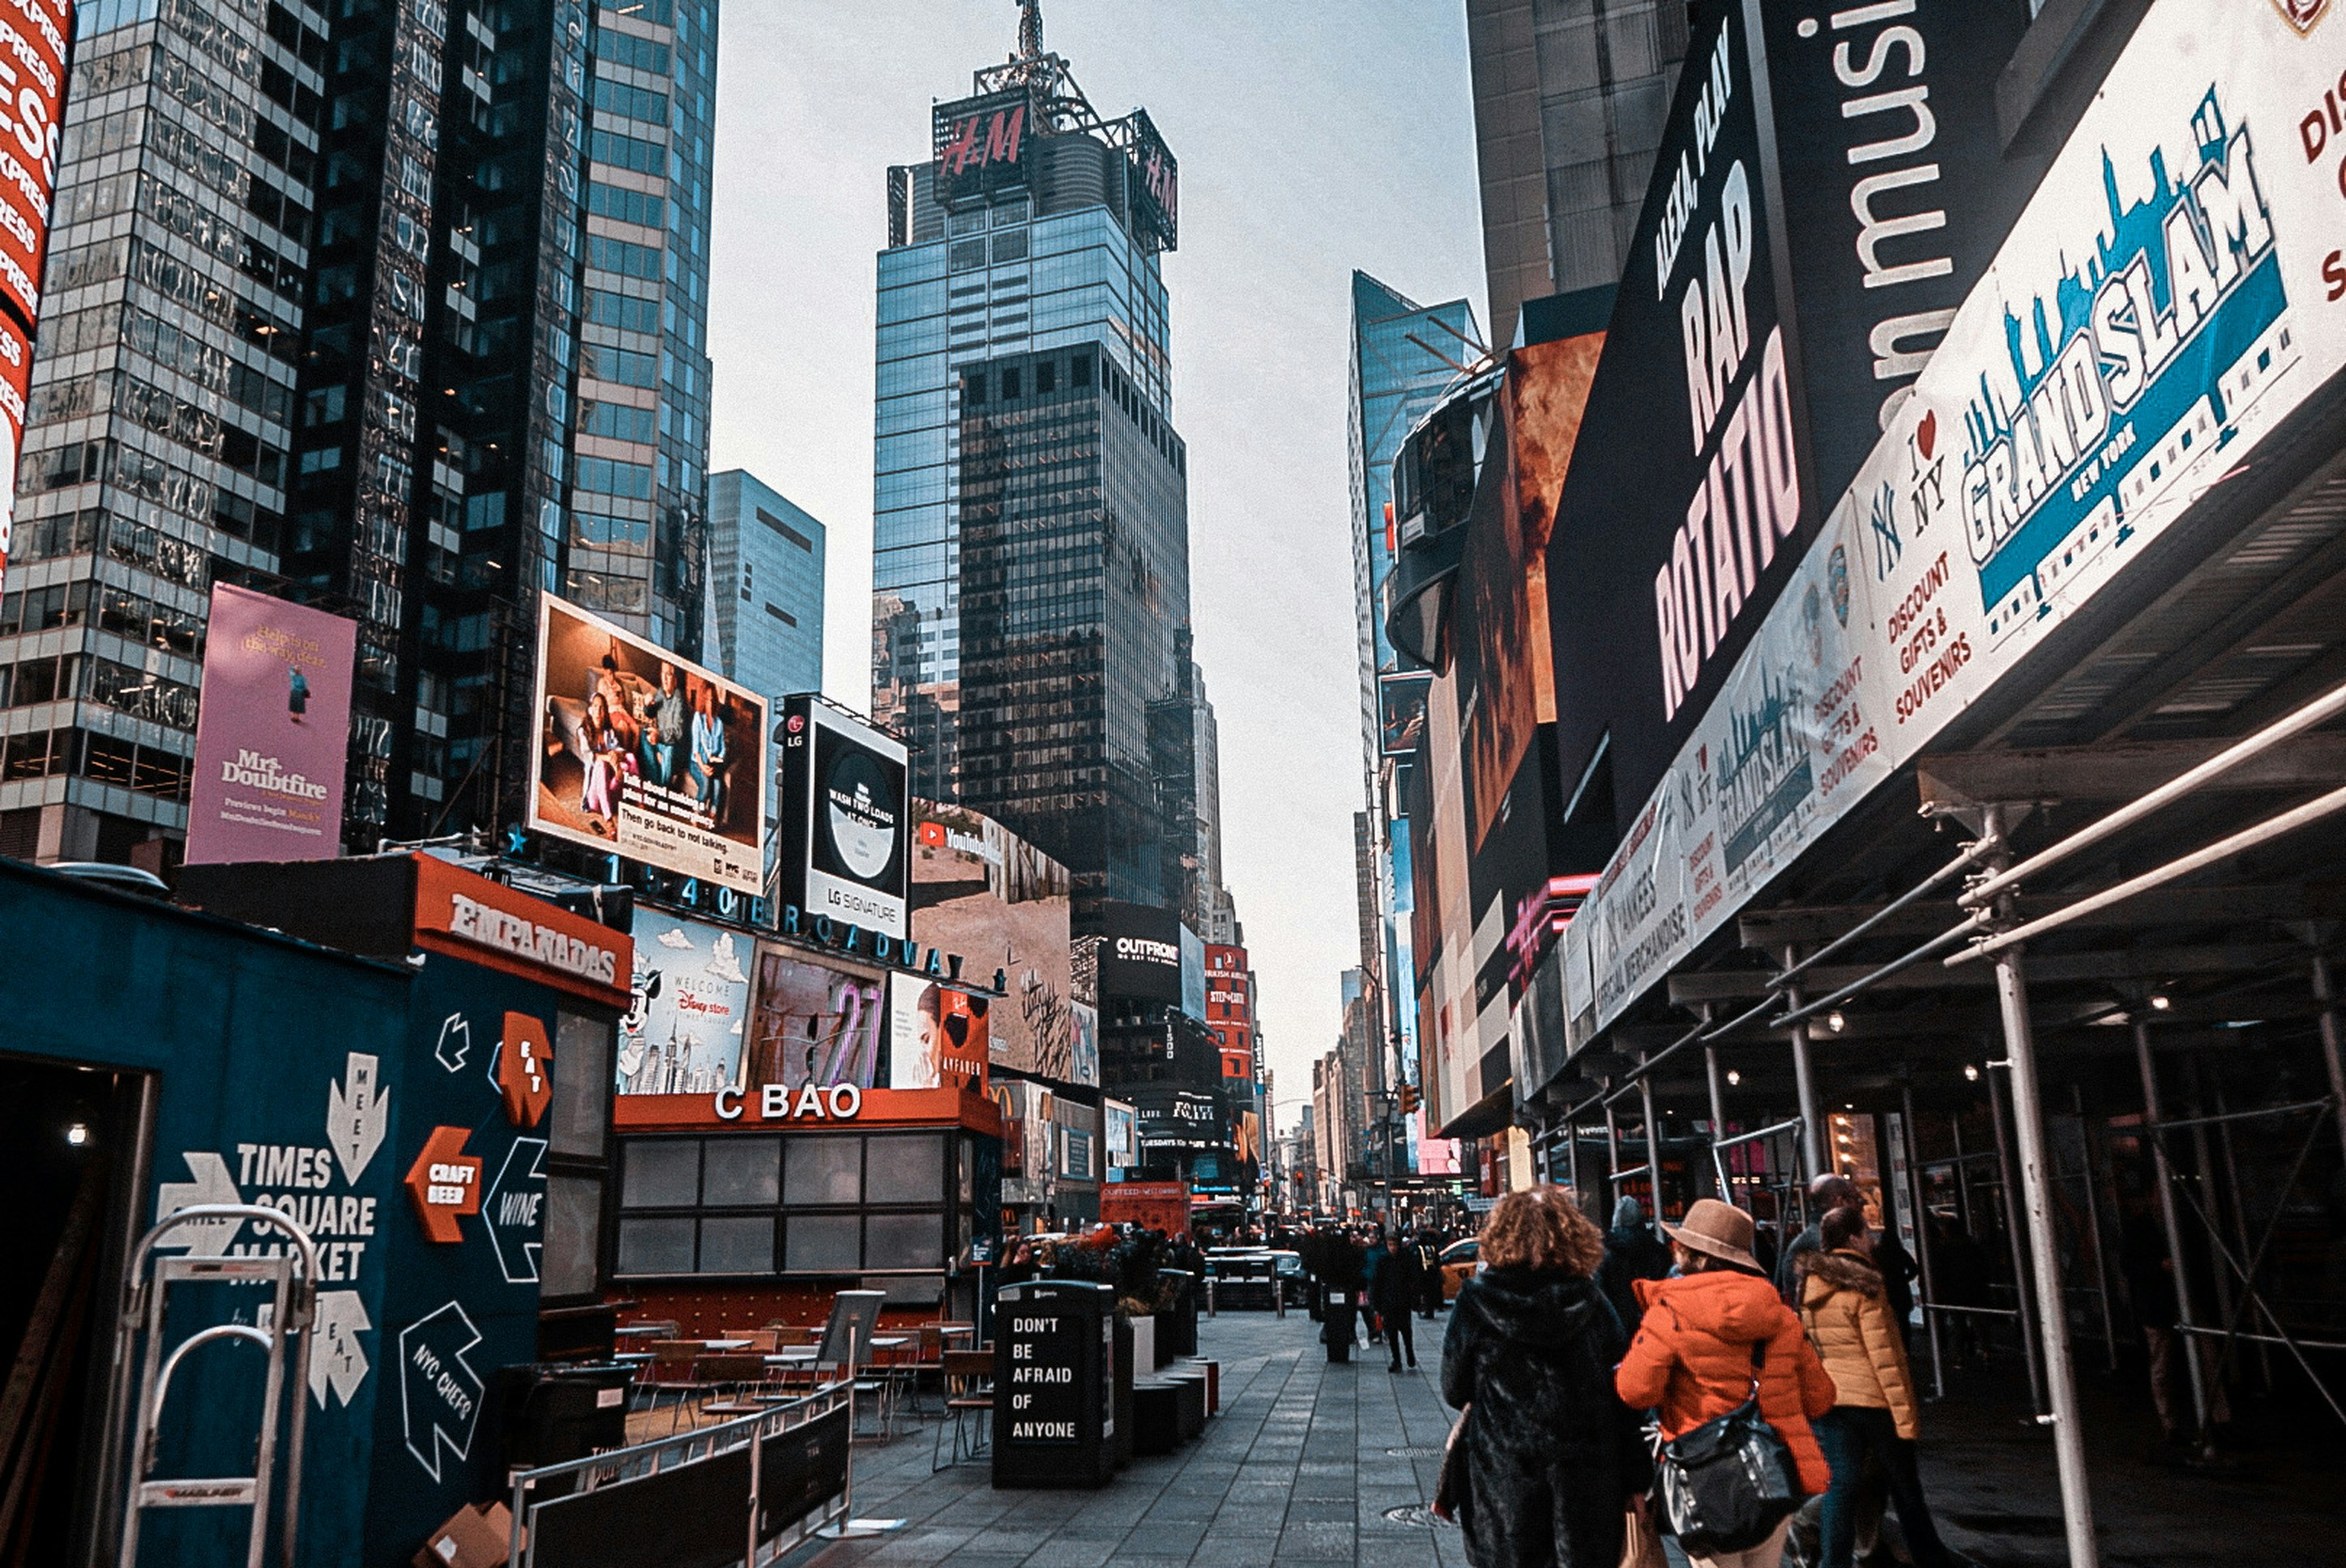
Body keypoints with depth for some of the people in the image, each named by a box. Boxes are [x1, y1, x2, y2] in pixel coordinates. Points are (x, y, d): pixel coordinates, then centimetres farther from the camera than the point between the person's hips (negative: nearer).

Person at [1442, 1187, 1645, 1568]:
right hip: (1587, 1473, 1)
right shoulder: (1592, 1304, -3)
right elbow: (1623, 1395, -1)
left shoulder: (1474, 1304, -7)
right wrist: (1633, 1480, 6)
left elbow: (1454, 1393, 0)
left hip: (1503, 1472, -1)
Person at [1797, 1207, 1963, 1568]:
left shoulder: (1811, 1285, 6)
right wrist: (1905, 1414, -13)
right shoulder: (1864, 1286, -13)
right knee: (1904, 1485, 12)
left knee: (1841, 1485, 6)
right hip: (1872, 1399, -5)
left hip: (1826, 1399, 5)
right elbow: (1885, 1356, -15)